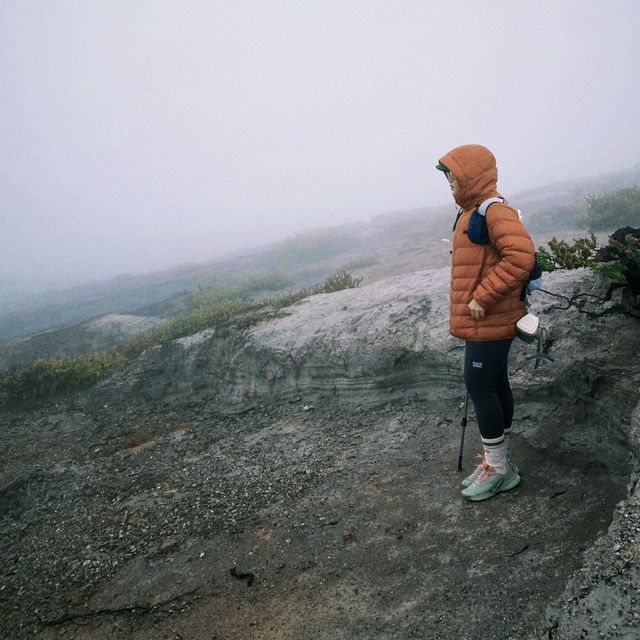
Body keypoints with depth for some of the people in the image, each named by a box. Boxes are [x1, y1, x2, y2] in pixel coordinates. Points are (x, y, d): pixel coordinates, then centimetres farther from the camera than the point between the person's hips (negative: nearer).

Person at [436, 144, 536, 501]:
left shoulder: (494, 210, -14)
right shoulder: (472, 212, 16)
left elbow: (521, 256, -27)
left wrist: (483, 297, -24)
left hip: (490, 321, -10)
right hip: (481, 321, 10)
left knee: (480, 387, -4)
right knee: (495, 387, 15)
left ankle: (497, 469, 12)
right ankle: (501, 463, 29)